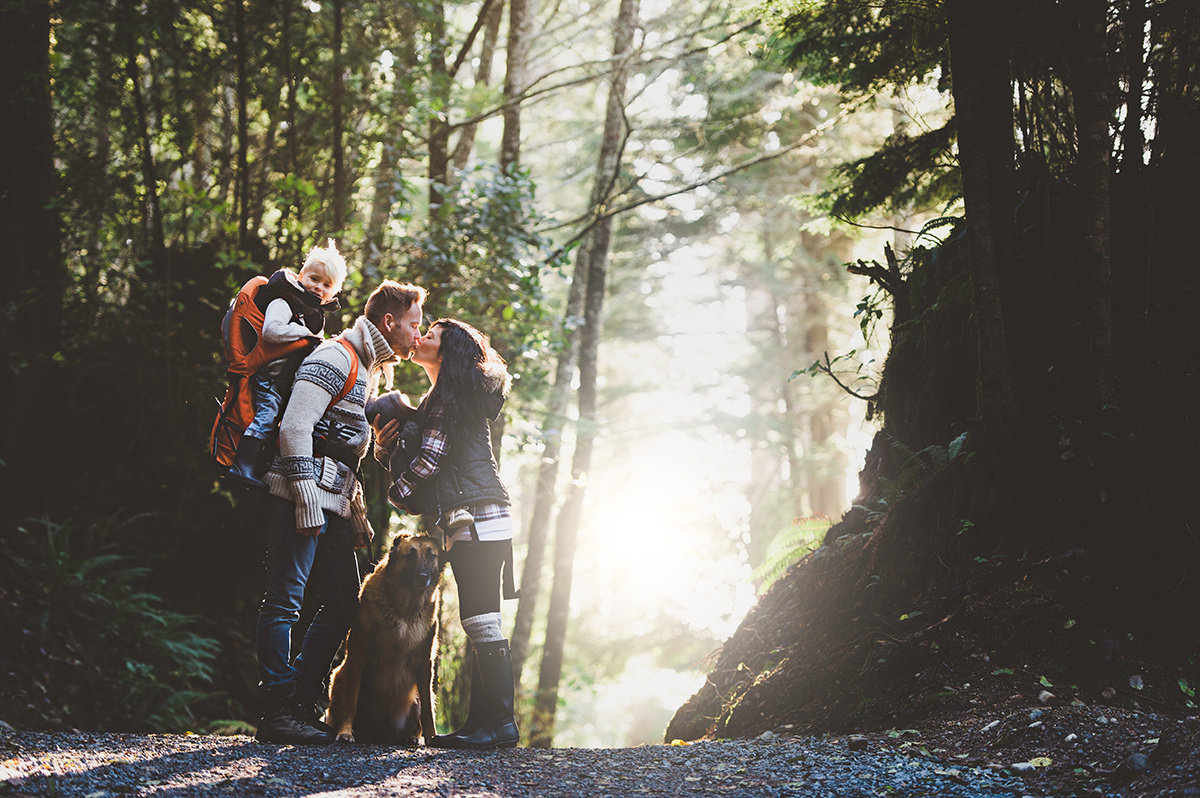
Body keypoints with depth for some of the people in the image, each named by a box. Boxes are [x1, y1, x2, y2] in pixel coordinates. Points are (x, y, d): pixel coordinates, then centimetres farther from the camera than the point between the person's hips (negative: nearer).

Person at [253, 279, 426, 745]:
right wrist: (307, 502, -22)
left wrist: (357, 516, 22)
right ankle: (277, 715, -6)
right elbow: (295, 428, -19)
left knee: (343, 603, 9)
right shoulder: (336, 358, -9)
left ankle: (297, 702, 14)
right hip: (300, 499, -10)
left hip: (331, 504, 10)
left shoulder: (369, 370, 22)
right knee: (285, 601, -7)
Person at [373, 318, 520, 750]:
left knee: (482, 620, -11)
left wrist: (396, 494, 1)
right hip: (467, 524, 10)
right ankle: (482, 720, 9)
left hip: (477, 517, -10)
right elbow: (412, 460, 22)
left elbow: (429, 459, -13)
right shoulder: (435, 401, 24)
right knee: (479, 622, 8)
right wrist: (385, 443, 2)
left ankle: (499, 721, -12)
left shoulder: (449, 395, -7)